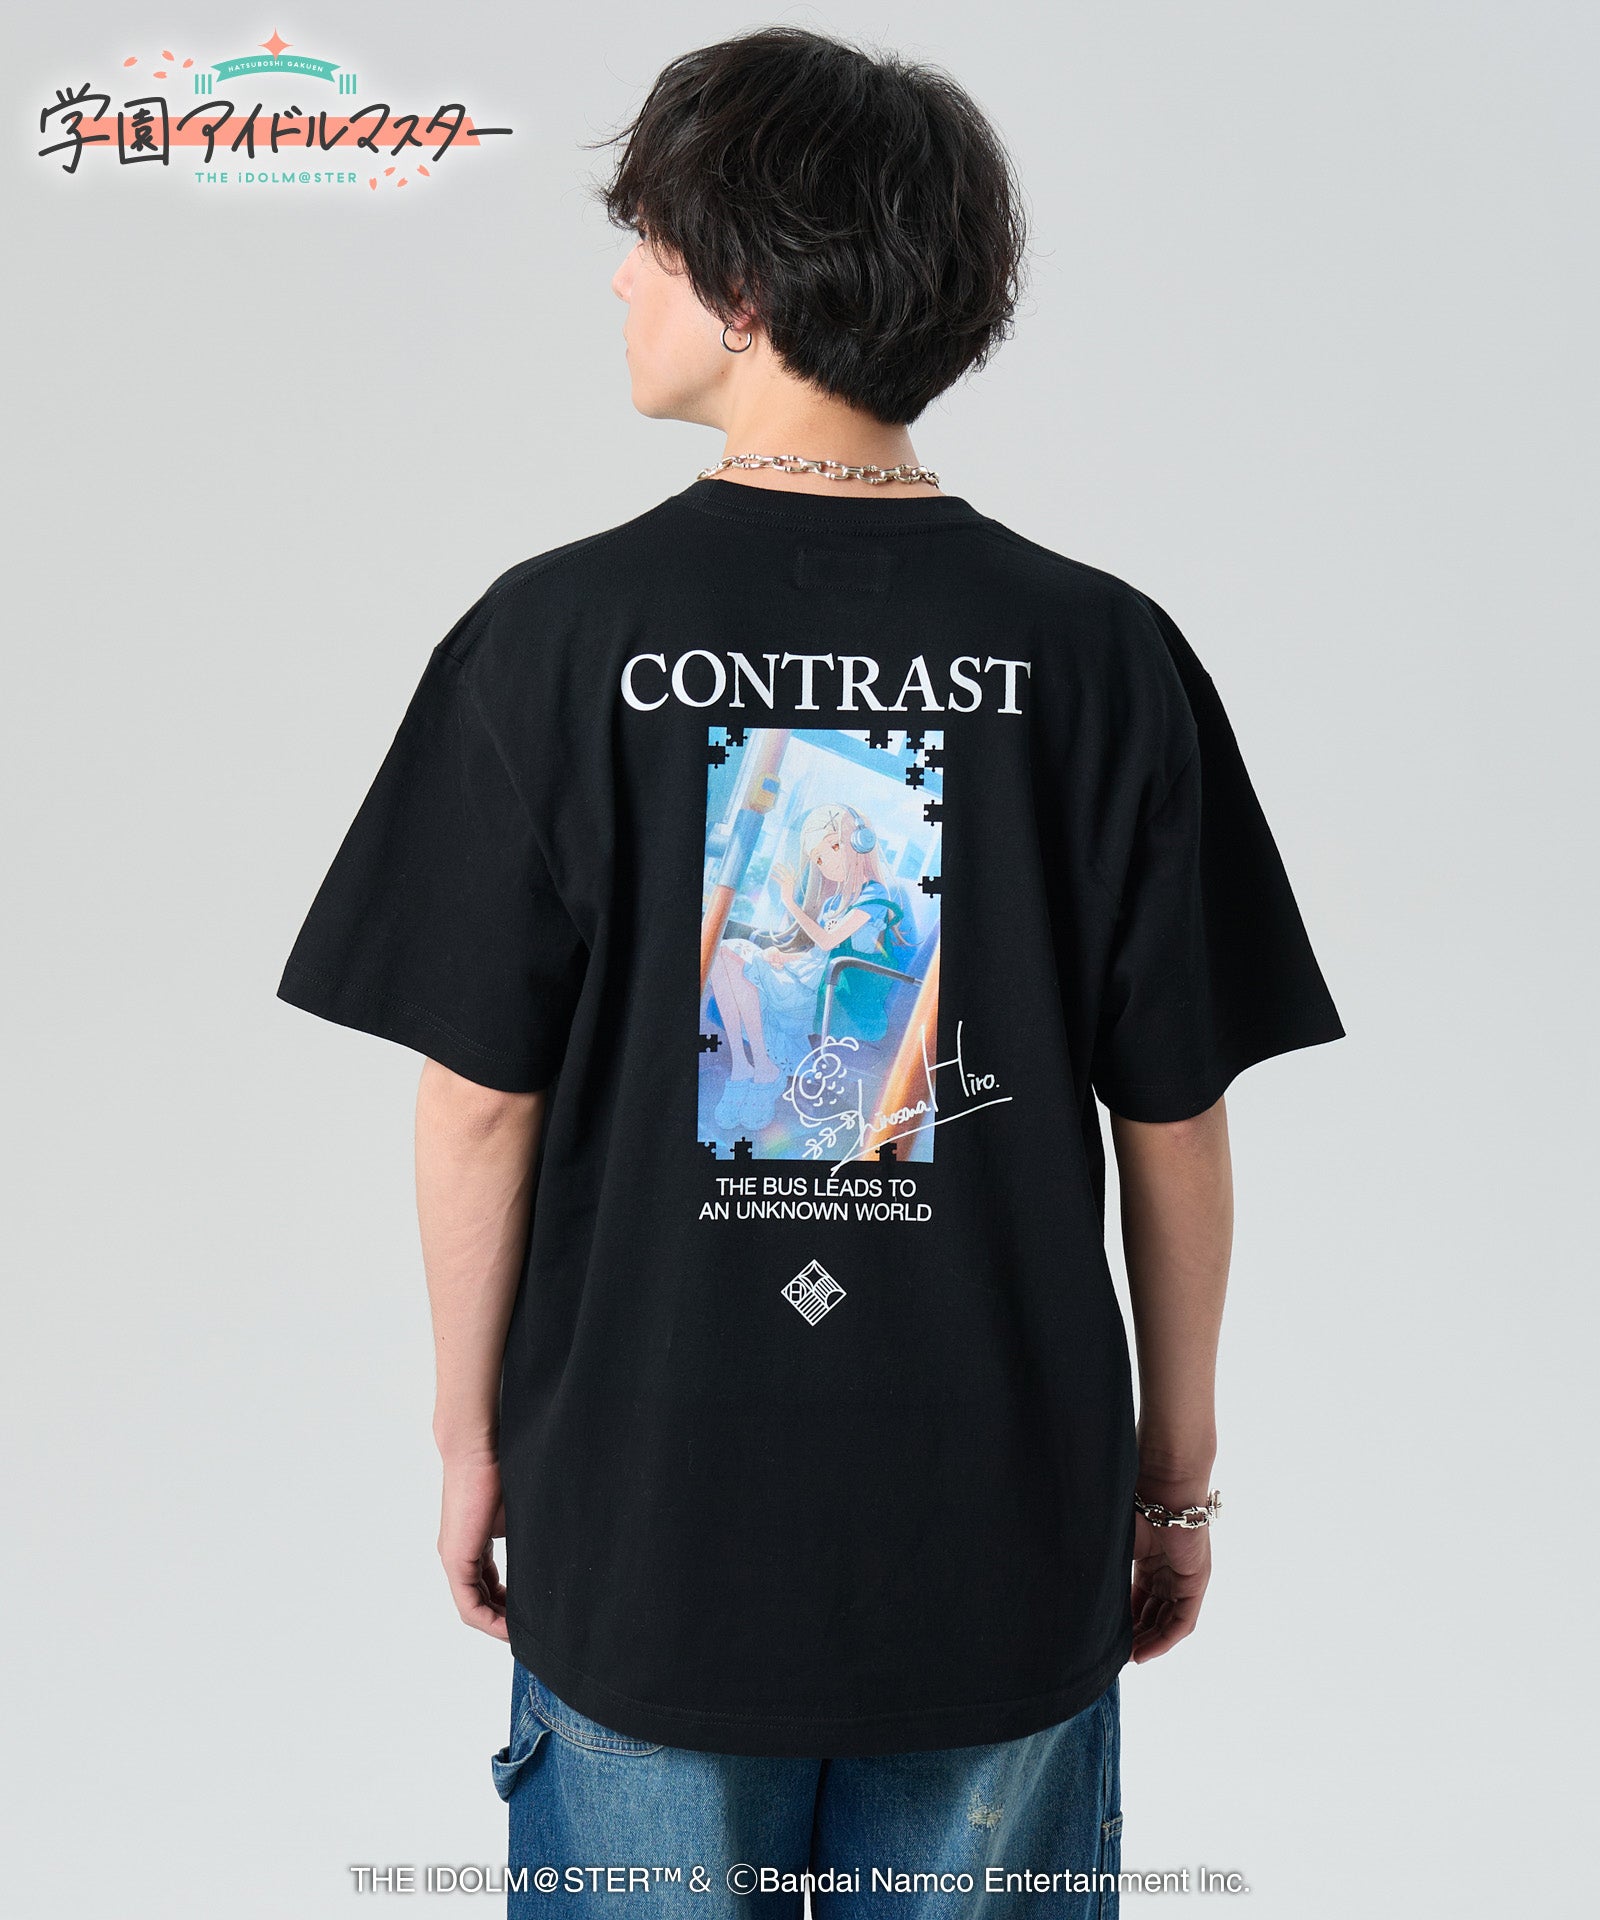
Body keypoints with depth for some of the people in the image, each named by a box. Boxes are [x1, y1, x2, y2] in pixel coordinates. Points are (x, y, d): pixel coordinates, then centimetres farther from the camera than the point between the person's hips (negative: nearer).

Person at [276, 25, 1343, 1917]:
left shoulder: (554, 635, -12)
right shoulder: (1104, 653, -9)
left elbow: (479, 1098, -9)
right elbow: (1178, 1118, -5)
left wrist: (468, 1438, 5)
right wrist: (1177, 1467, 9)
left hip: (643, 1518, -1)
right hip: (1008, 1529, 1)